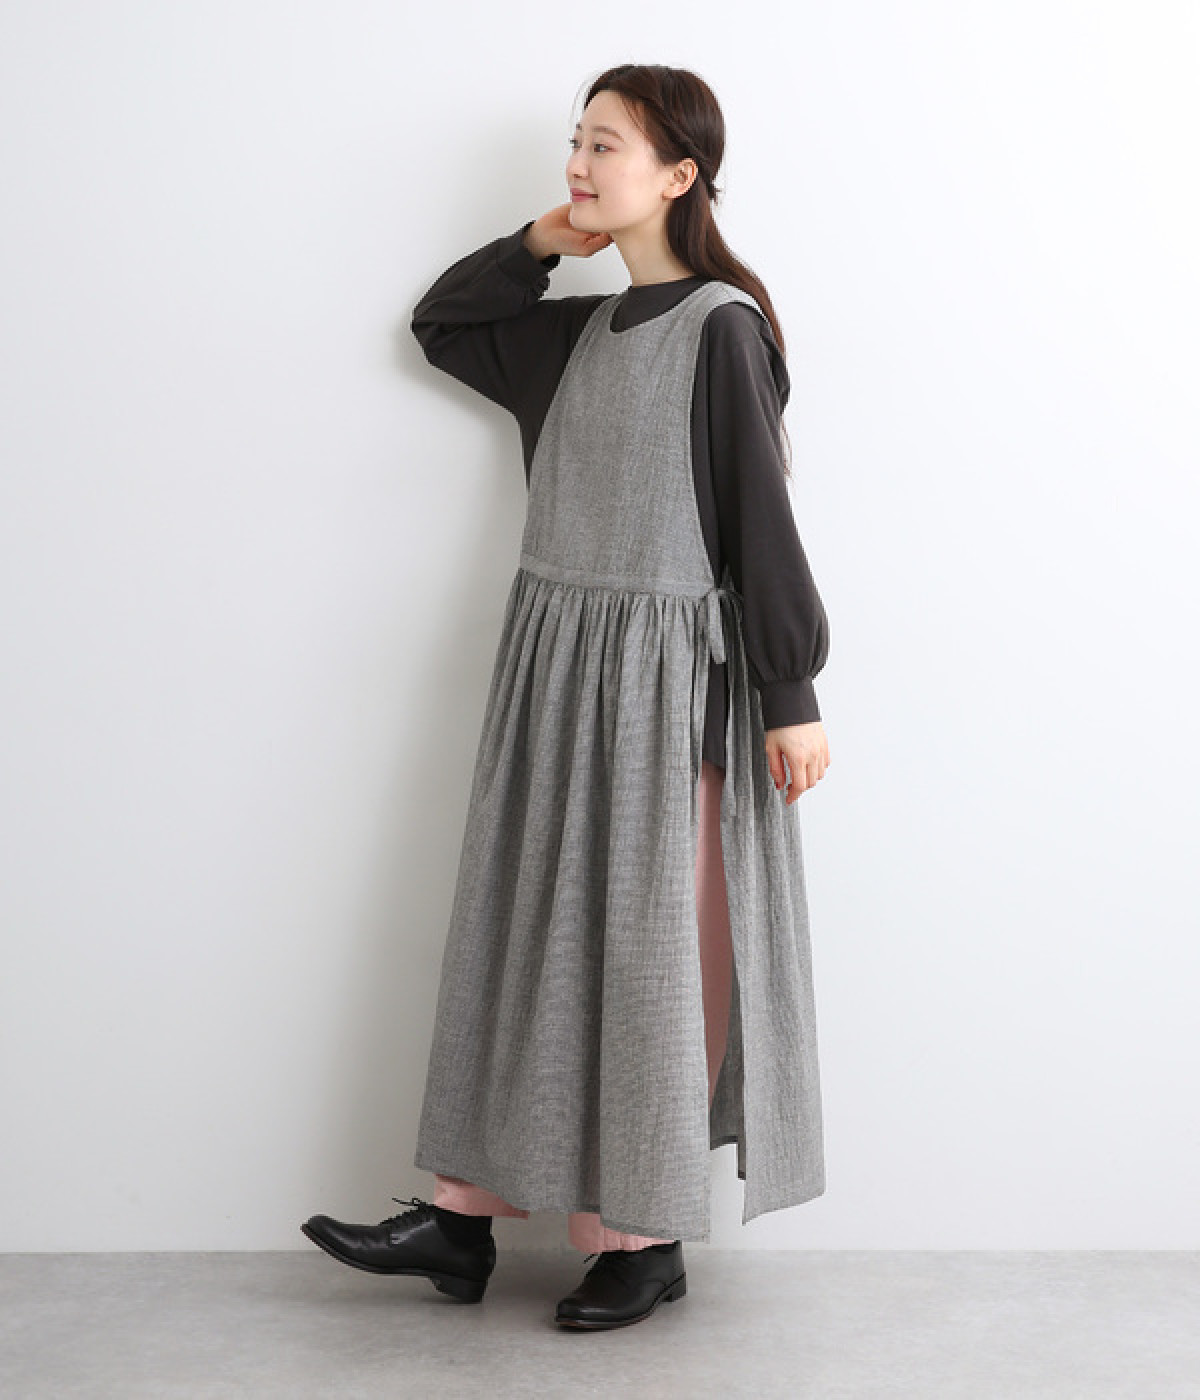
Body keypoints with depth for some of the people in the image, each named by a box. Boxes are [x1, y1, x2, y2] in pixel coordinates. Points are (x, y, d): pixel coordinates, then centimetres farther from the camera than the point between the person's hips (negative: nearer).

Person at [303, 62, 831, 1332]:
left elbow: (761, 514, -12)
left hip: (663, 670, -7)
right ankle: (464, 1214, 20)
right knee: (526, 923, 10)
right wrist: (543, 242, 10)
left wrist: (792, 696, -13)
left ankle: (645, 1235, 16)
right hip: (552, 655, 8)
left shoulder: (721, 325, -10)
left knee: (645, 941, 2)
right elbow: (439, 324, 24)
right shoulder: (587, 330, 12)